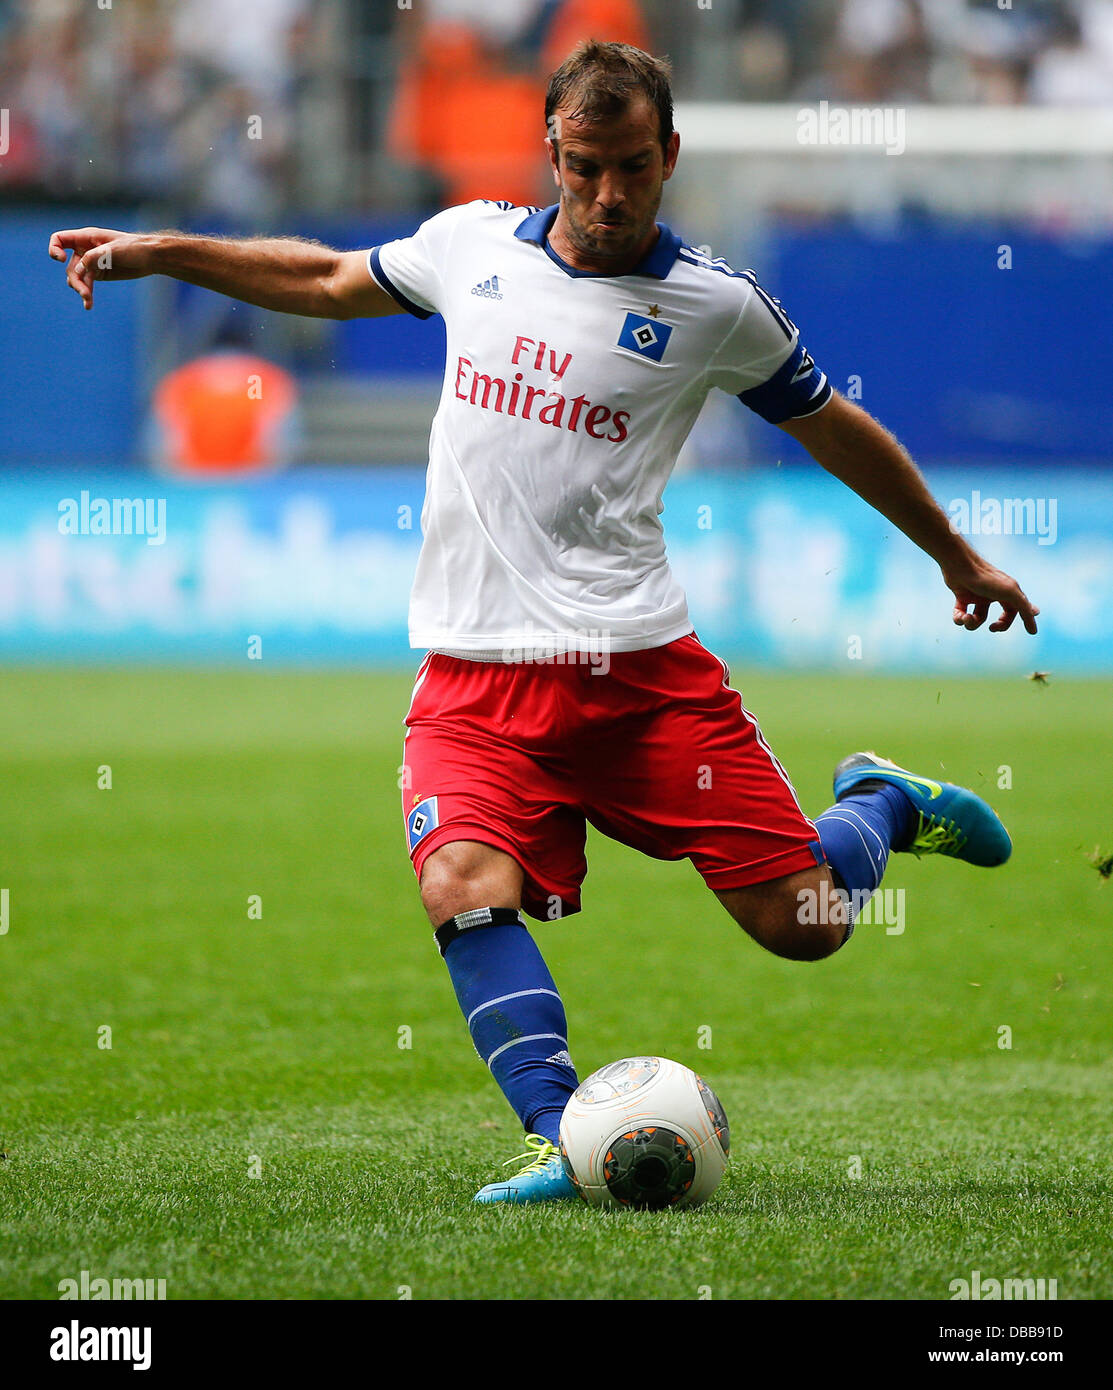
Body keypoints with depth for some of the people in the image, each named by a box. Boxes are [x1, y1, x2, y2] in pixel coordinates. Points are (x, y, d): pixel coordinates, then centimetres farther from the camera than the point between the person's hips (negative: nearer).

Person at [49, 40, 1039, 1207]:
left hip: (637, 665, -2)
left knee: (801, 924, -4)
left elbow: (836, 430, 15)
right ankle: (560, 1138, -26)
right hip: (474, 673, 2)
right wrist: (158, 252, 23)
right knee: (464, 885, -27)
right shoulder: (471, 244, 7)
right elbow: (329, 281, 26)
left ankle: (880, 806, 28)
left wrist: (955, 556, 25)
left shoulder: (717, 308, -1)